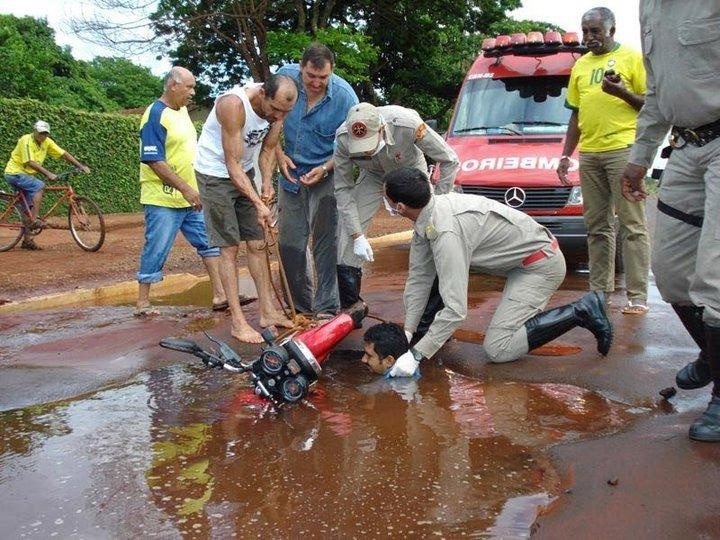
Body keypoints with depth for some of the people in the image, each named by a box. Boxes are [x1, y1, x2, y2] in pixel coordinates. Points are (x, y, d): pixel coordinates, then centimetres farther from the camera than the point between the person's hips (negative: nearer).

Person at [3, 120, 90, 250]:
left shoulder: (47, 142, 0)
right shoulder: (26, 140, -20)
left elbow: (64, 154, 1)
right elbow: (30, 163, -30)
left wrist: (81, 166, -7)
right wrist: (48, 173, -39)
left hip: (26, 175, 8)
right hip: (14, 173, -8)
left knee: (29, 208, 6)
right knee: (39, 186, -29)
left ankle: (27, 240, 11)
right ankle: (35, 220, -27)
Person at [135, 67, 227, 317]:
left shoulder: (182, 110, 11)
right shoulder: (155, 115, -16)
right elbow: (154, 161, -22)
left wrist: (192, 188, 19)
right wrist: (185, 188, -25)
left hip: (191, 199, 9)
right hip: (163, 200, -8)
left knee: (209, 241, 7)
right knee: (156, 252, -1)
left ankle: (219, 293, 12)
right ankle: (142, 303, 11)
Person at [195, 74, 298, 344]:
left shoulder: (277, 107, -11)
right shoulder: (234, 104, -32)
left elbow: (268, 149, 1)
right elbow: (233, 164, -31)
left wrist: (267, 182, -16)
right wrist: (258, 204, -37)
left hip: (245, 172, 7)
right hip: (215, 173, -7)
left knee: (257, 244, 7)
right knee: (229, 248, -6)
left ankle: (267, 311, 16)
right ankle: (237, 322, -1)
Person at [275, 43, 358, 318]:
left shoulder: (345, 96, -17)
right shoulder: (285, 77, -10)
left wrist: (325, 168, -19)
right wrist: (279, 155, -3)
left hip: (325, 176, -3)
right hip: (290, 172, 4)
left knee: (325, 243, -5)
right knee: (289, 244, 8)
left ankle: (326, 308, 3)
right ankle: (299, 306, 23)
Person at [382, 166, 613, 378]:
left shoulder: (446, 232, -31)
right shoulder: (428, 217, -3)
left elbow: (456, 308, -33)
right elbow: (419, 277, 2)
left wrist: (415, 355, -29)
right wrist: (407, 332, -3)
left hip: (541, 264, -9)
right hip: (524, 257, 9)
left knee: (498, 349, -11)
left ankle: (582, 311, -7)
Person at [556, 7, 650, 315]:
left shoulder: (631, 58, 4)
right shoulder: (580, 66, 20)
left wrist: (623, 92, -15)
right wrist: (565, 156, 17)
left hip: (623, 148, -6)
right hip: (589, 154, 6)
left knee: (632, 224, -7)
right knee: (597, 225, 7)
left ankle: (638, 296, -8)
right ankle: (600, 290, 13)